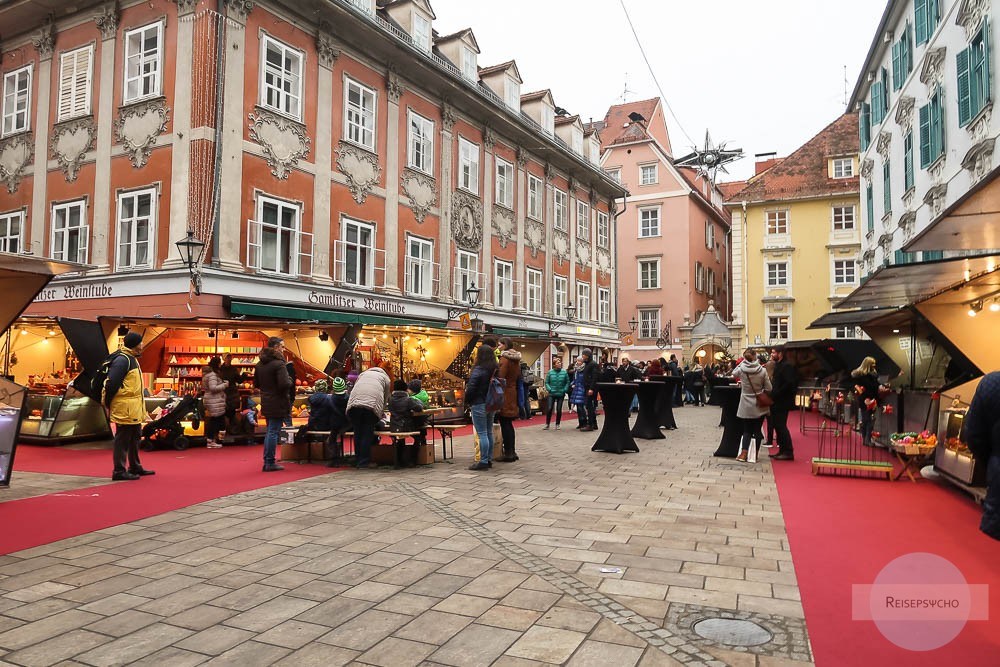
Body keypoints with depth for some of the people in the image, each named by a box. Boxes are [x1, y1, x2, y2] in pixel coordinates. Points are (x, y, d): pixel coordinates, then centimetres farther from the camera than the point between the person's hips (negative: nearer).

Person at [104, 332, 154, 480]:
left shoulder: (132, 359, 16)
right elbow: (111, 384, -20)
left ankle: (135, 467, 29)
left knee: (135, 437, 18)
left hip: (134, 410, 10)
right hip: (125, 409, -10)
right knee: (122, 439, -3)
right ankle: (119, 471, 5)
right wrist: (108, 404, -15)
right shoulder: (122, 360, -16)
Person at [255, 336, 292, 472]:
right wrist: (290, 380, -5)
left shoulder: (259, 364, 8)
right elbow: (285, 384, -24)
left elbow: (256, 383, 15)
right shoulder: (278, 363, -17)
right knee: (274, 432, -2)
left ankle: (267, 462, 22)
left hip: (265, 403, 8)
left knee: (270, 432, 18)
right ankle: (270, 463, 3)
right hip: (277, 404, -8)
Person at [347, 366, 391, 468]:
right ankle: (364, 461, 2)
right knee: (368, 433, 3)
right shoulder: (385, 378, 27)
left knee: (357, 433, 12)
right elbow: (385, 399, 27)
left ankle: (359, 460, 18)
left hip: (355, 402, 2)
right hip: (373, 404, -2)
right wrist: (381, 413, 42)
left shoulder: (363, 374, 34)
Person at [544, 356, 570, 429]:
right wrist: (549, 389, -10)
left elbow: (567, 382, 5)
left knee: (559, 410, 6)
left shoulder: (564, 372, -2)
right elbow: (546, 382, 3)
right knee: (549, 409, -6)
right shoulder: (550, 372, -4)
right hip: (552, 394, -1)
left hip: (561, 394, 1)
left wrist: (565, 390, -5)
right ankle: (547, 424, 6)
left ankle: (557, 425, 19)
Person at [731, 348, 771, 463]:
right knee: (757, 430, 9)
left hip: (746, 406, 1)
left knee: (746, 430, 12)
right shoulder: (762, 371, -12)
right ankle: (754, 455, 11)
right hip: (759, 406, -1)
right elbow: (769, 388, -5)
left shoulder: (741, 369, -9)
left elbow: (734, 374, 15)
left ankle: (743, 453, 2)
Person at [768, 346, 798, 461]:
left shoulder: (787, 366, -14)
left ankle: (788, 452, -3)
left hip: (782, 402, -10)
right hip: (777, 402, 10)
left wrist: (776, 394, -20)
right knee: (777, 426, 11)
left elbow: (789, 383, -23)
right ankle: (782, 450, 18)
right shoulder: (778, 365, 16)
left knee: (781, 426, -8)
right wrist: (772, 393, 4)